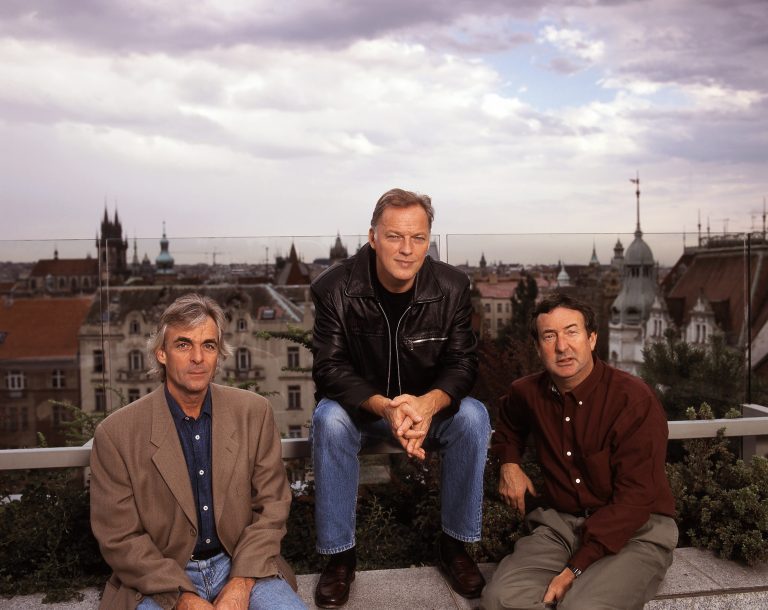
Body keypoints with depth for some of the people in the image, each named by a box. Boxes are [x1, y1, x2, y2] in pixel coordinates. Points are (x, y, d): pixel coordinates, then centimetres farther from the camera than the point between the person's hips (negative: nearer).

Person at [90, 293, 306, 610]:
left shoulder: (254, 412, -2)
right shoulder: (116, 433, -8)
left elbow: (271, 506, 1)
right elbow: (120, 538, -6)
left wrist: (241, 584, -12)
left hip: (243, 566, 3)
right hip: (161, 580, -2)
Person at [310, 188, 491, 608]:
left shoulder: (452, 287, -12)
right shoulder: (335, 288, -17)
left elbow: (462, 364, -12)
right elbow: (329, 369, -20)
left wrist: (430, 403, -36)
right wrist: (385, 407, -38)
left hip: (430, 407, 2)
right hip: (360, 408, -1)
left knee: (473, 416, -27)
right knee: (328, 419, -33)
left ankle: (454, 545, -9)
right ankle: (339, 554, -17)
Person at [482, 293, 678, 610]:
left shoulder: (634, 399, -15)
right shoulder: (528, 393, 3)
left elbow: (635, 499, -18)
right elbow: (508, 425, 31)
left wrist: (575, 569, -22)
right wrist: (509, 462, 10)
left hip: (635, 532, -4)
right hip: (560, 524, 5)